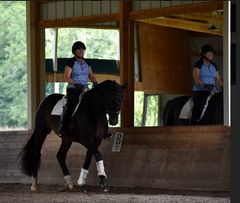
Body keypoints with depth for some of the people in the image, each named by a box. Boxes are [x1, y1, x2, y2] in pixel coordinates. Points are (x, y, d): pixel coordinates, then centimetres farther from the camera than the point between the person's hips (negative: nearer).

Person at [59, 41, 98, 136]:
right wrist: (76, 84, -24)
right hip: (73, 89, -5)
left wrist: (95, 82, -5)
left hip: (84, 90, 5)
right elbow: (67, 77, -10)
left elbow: (91, 75, 16)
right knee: (70, 105, -21)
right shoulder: (71, 62, -5)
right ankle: (63, 127, -18)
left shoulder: (86, 62, 13)